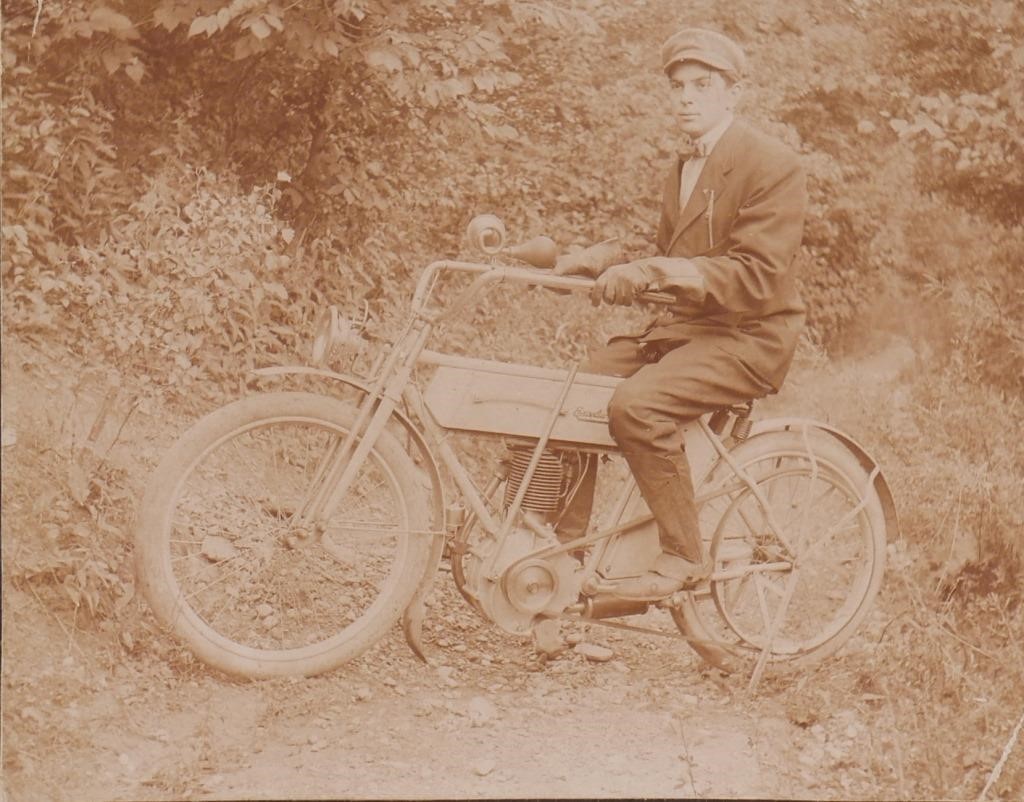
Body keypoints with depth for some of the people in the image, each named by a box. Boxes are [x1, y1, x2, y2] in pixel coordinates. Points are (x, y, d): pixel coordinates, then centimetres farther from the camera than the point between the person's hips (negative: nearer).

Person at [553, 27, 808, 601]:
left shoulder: (773, 165, -11)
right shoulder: (685, 167, 18)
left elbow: (756, 276, -22)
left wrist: (652, 272, -30)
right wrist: (601, 267, 3)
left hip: (749, 337, -9)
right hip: (683, 326, 9)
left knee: (636, 404, -31)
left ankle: (685, 555, -17)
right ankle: (566, 544, 3)